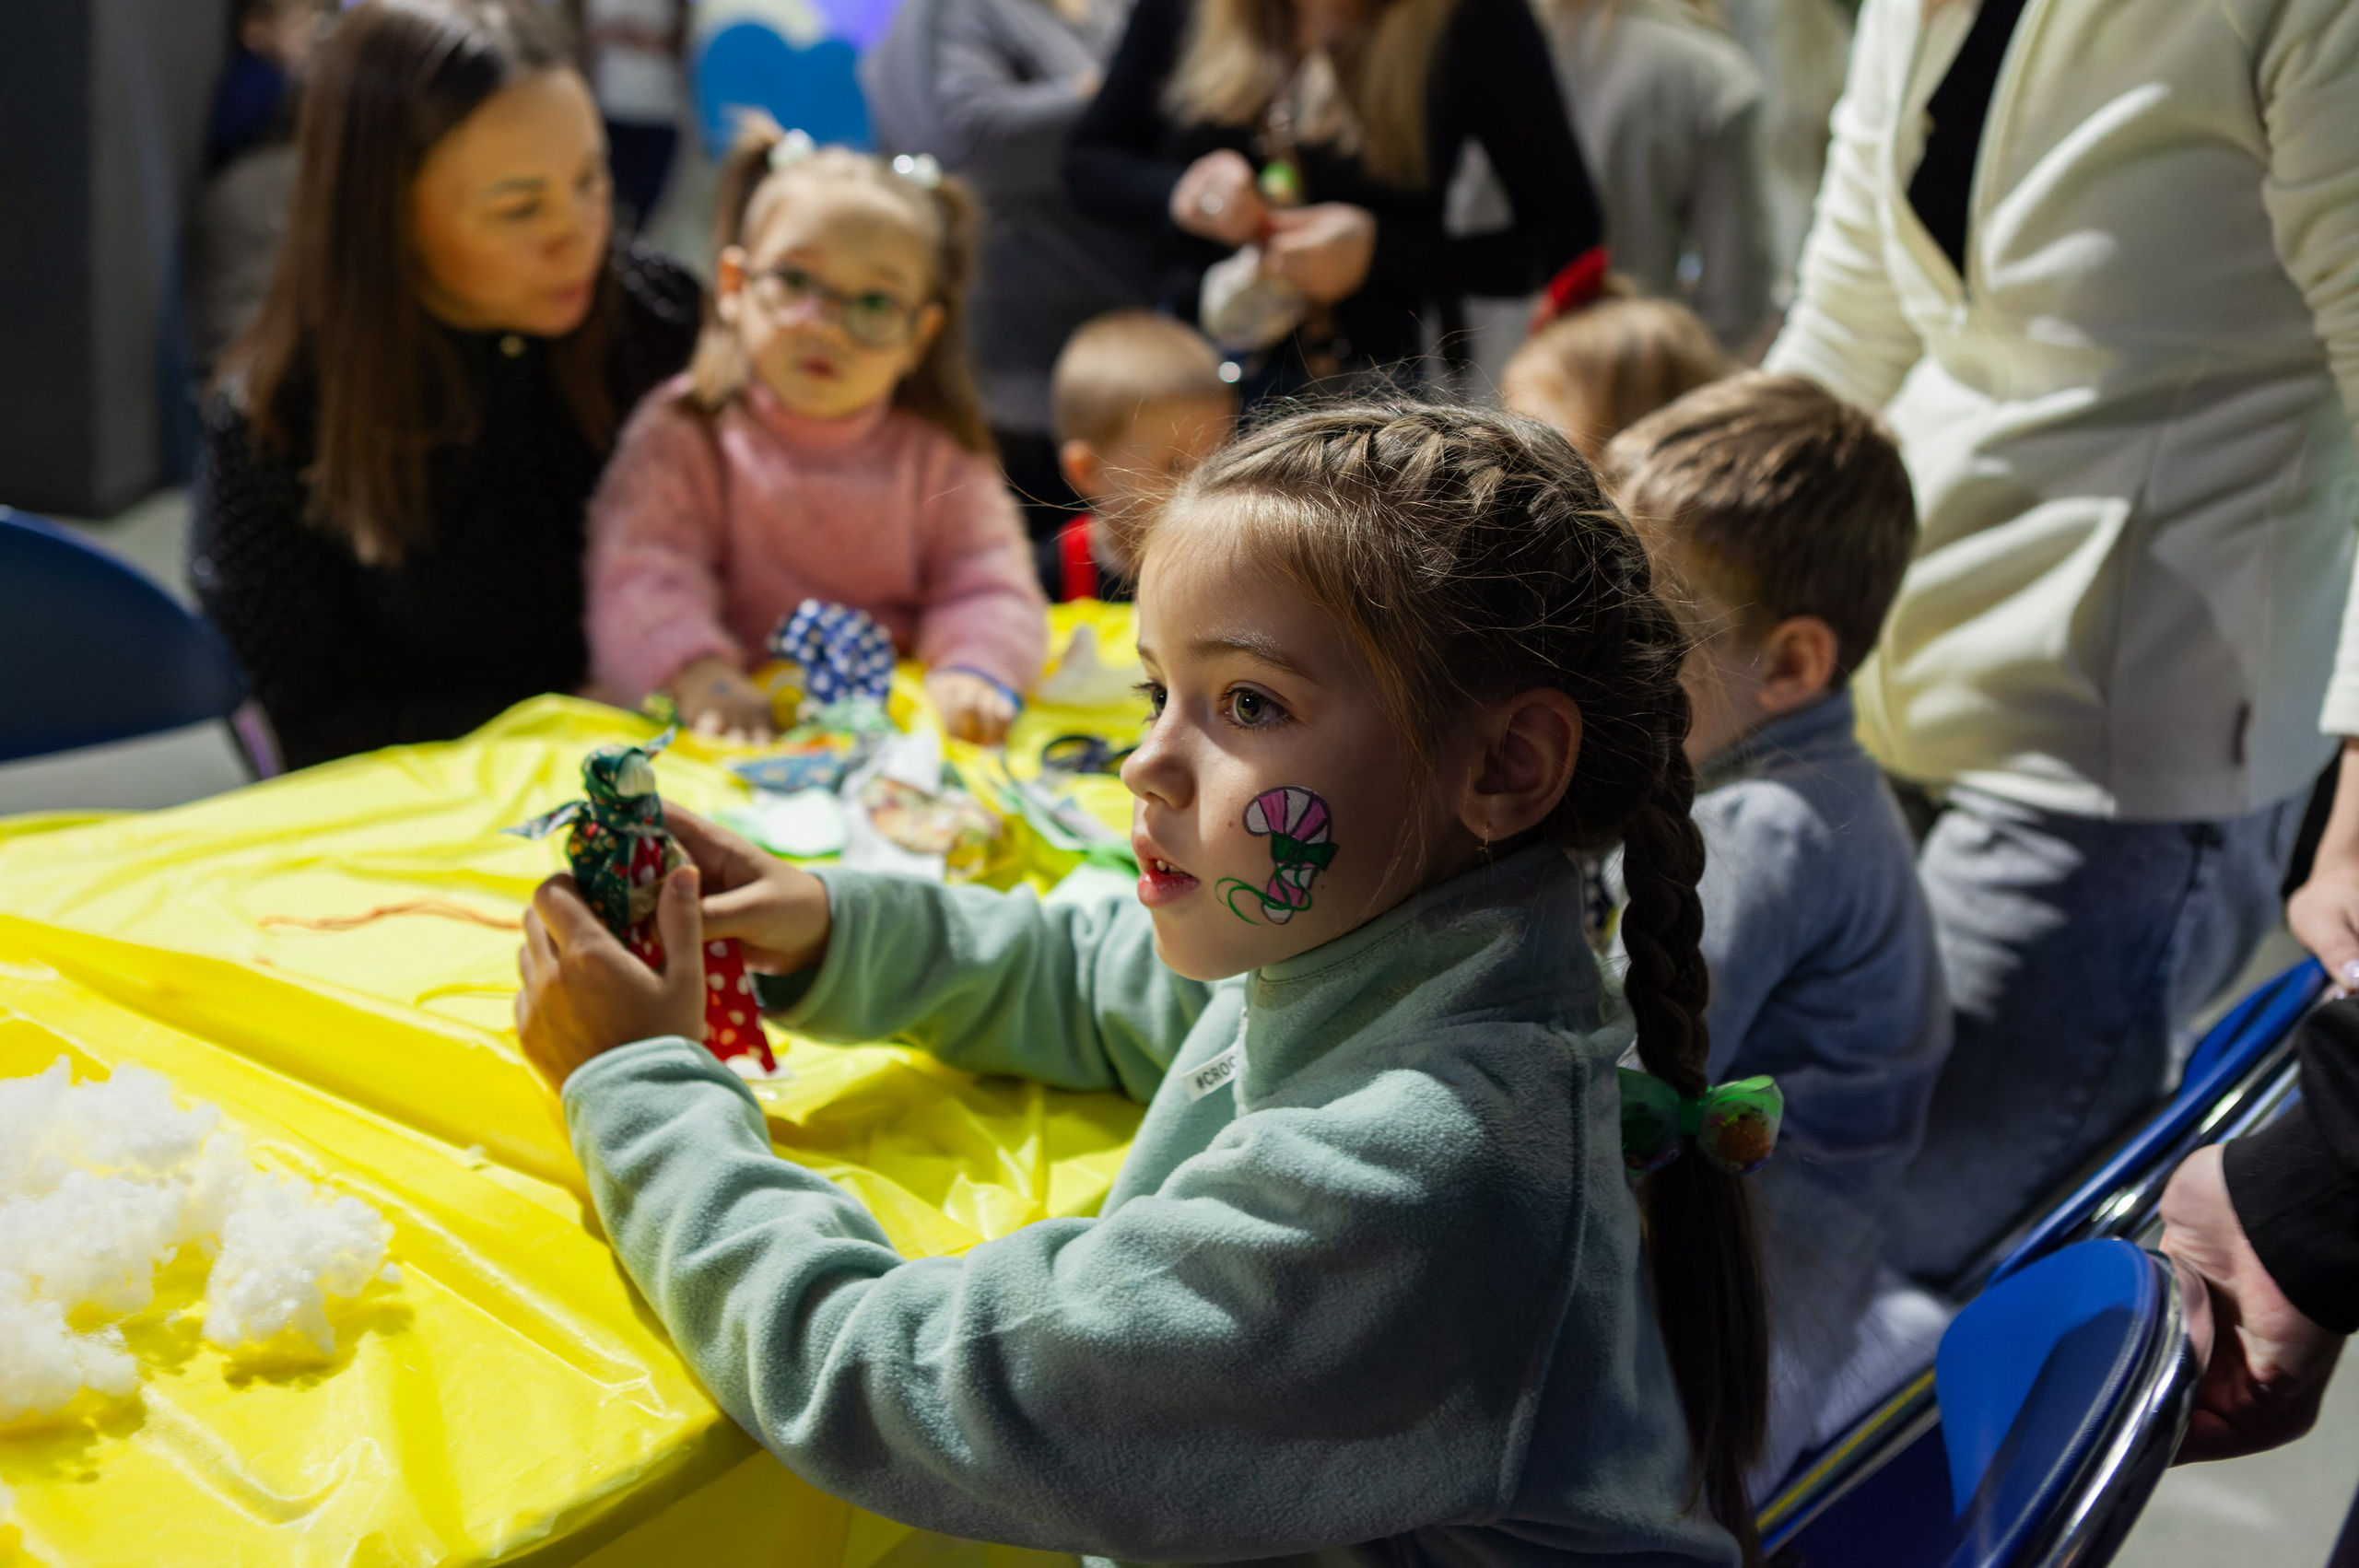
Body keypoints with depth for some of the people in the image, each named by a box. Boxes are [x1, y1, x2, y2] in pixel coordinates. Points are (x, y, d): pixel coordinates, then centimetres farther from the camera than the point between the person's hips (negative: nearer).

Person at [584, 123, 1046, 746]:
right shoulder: (684, 437, 0)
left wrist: (974, 671, -21)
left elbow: (989, 588, 0)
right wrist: (695, 671, -32)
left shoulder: (939, 455, 8)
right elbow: (643, 582, -13)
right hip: (742, 736, -2)